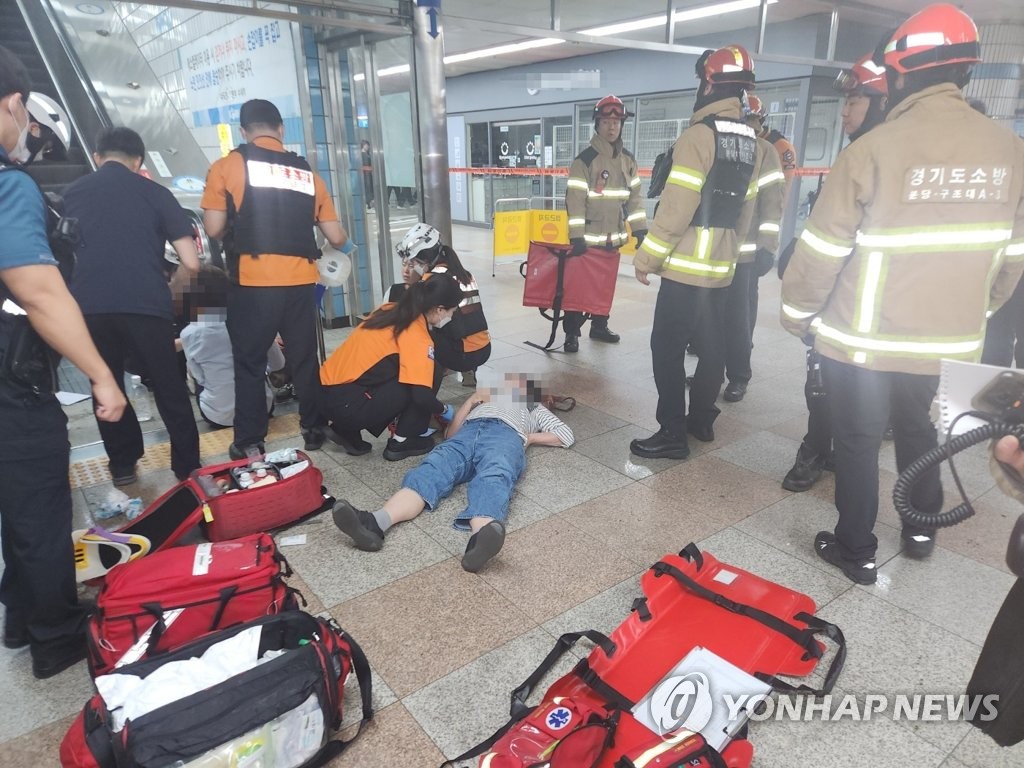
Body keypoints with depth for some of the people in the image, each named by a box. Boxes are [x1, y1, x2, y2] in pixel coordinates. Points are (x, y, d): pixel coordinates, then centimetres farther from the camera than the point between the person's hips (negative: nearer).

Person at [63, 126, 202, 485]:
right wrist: (167, 285, 23)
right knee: (169, 388, 10)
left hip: (90, 307, 2)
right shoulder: (154, 192, 7)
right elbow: (191, 263, 3)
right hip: (145, 305, -2)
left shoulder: (71, 193, 15)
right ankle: (187, 467, 14)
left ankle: (123, 466, 25)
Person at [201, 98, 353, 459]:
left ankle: (249, 443, 15)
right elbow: (335, 236, 12)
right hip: (300, 280, 3)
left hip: (253, 281, -2)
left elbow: (214, 228, 0)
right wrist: (346, 245, 36)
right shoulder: (307, 172, 13)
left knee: (249, 363, 9)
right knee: (305, 359, 15)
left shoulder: (228, 166, 4)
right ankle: (314, 430, 25)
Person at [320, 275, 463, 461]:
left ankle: (347, 430, 16)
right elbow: (422, 397, -20)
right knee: (431, 374, -4)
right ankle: (401, 442, 7)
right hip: (347, 405, -8)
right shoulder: (417, 337, -14)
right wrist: (445, 410, 2)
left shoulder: (393, 310, 9)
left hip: (328, 394, 8)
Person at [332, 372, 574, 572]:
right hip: (468, 432, 2)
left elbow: (567, 436, 29)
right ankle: (375, 523, -58)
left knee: (493, 480, -39)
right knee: (431, 471, -31)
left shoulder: (534, 408, 45)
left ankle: (480, 538, -72)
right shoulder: (485, 400, 47)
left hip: (506, 435, -2)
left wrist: (529, 438, 18)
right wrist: (471, 400, 21)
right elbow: (451, 433, 31)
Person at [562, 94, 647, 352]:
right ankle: (572, 333, 7)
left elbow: (634, 196, 12)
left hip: (614, 237, 6)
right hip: (588, 237, -6)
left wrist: (639, 229, 7)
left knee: (607, 284, 14)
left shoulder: (628, 159, 7)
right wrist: (576, 236, -20)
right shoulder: (585, 159, -11)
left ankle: (599, 326, 28)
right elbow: (574, 199, -16)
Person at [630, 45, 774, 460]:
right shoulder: (752, 143, 12)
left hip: (686, 266, -8)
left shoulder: (699, 135, -13)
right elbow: (745, 209, 15)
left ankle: (673, 434, -2)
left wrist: (647, 258, -10)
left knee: (668, 347, -4)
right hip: (722, 266, 8)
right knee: (710, 345, 14)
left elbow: (676, 207, -18)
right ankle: (702, 418, 26)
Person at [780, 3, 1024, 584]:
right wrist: (973, 313, 22)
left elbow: (823, 248, -14)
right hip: (948, 340, 5)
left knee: (857, 440, 10)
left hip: (863, 339, -5)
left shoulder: (873, 148, -18)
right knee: (918, 430, 25)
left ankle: (856, 551, 23)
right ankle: (922, 530, 42)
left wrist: (798, 312, 1)